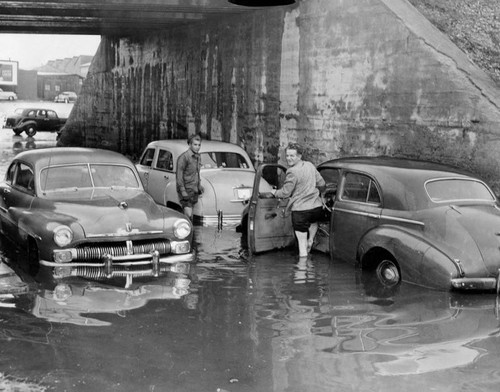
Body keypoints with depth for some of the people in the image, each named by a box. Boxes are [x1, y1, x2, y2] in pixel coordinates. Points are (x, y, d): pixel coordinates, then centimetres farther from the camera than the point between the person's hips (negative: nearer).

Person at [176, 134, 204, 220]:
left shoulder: (197, 157, 13)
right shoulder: (184, 157, -13)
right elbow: (179, 176, -16)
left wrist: (199, 186, 15)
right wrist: (183, 191, -21)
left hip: (194, 190, 8)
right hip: (186, 190, -8)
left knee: (189, 215, 9)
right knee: (188, 215, -16)